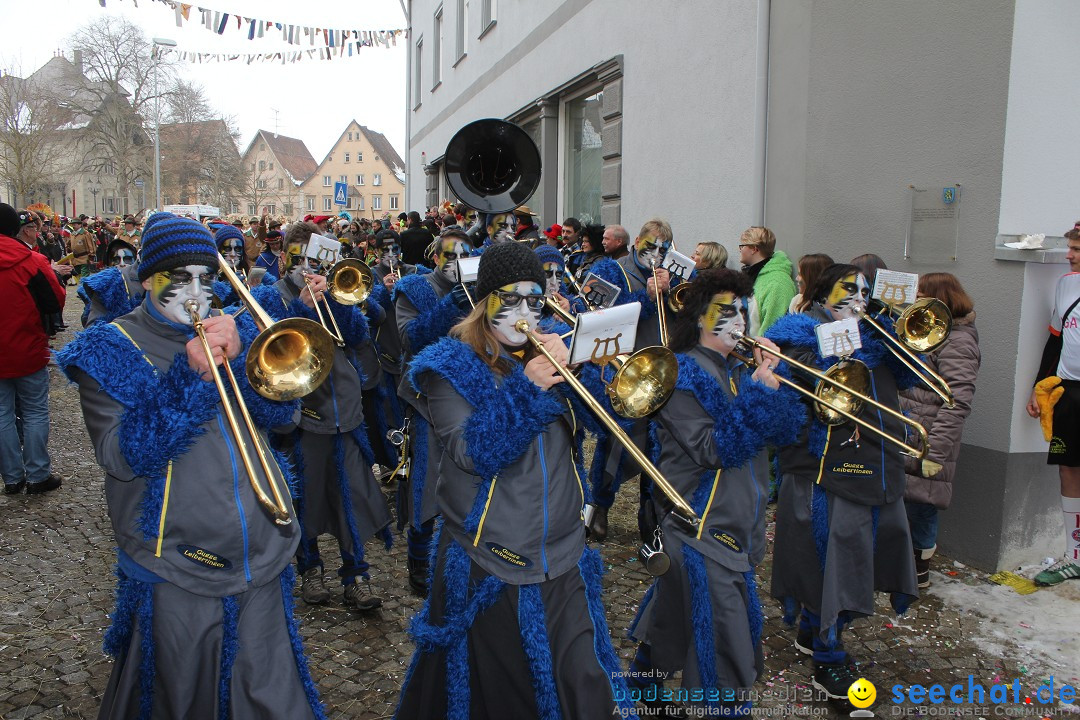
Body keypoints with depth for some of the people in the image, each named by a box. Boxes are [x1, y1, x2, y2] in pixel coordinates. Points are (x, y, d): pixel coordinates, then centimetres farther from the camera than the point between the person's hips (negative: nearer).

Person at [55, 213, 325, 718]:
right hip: (176, 570, -3)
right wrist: (190, 376, -25)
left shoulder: (231, 332, 7)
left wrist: (241, 352, -20)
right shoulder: (111, 348, -3)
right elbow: (122, 457, -16)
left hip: (260, 562, 3)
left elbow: (280, 414, -4)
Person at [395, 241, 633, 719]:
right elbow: (471, 454, -18)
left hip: (562, 559, 4)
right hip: (488, 567, -3)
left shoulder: (551, 353, 7)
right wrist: (526, 388, -26)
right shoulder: (450, 366, -6)